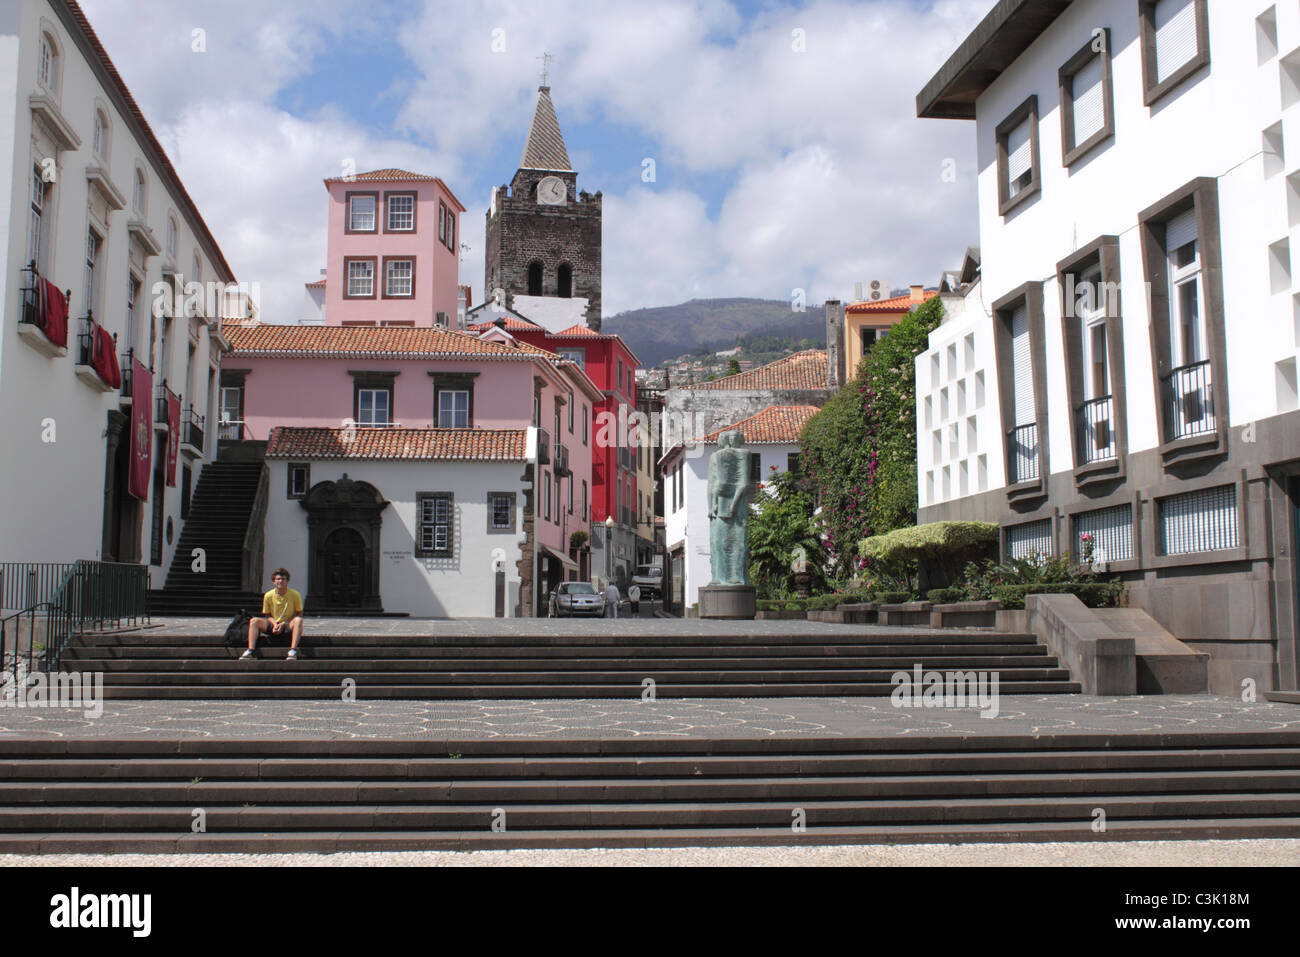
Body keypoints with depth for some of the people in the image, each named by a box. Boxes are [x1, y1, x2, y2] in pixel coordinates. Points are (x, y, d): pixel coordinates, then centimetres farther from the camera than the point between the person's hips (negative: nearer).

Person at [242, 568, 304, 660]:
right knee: (254, 621, -20)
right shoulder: (268, 595, -2)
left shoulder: (295, 595, -8)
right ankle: (251, 651, -29)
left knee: (298, 620, -35)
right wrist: (275, 624, -14)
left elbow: (299, 614, -4)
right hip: (273, 624, 3)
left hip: (288, 625, -3)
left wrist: (284, 624, -15)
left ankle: (293, 651, -43)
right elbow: (268, 615, 7)